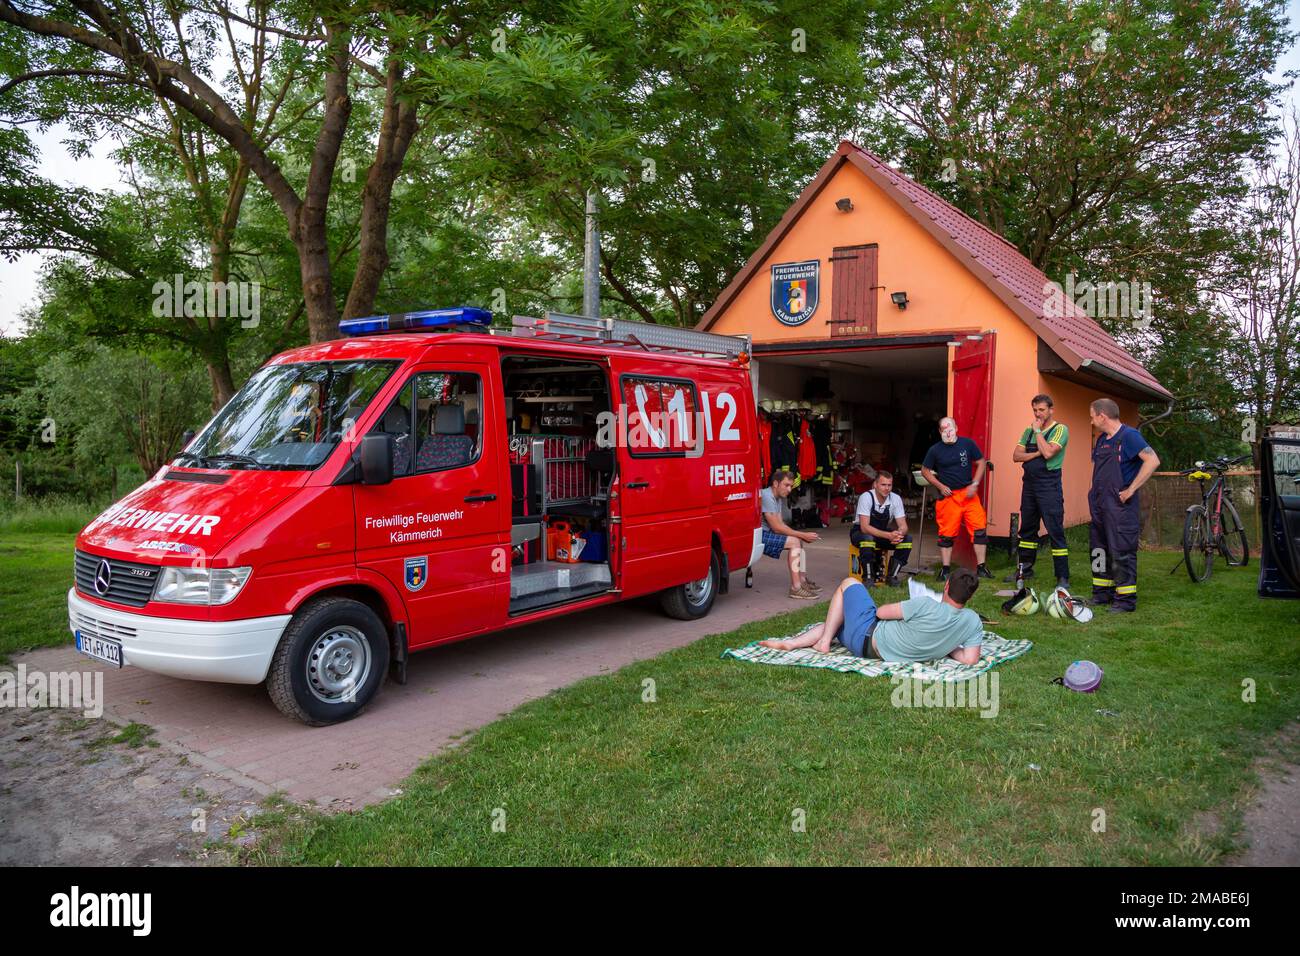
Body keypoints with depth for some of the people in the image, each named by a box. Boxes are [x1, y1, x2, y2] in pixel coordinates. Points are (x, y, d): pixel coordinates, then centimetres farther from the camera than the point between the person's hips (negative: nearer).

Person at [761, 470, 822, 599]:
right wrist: (803, 535, -14)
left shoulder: (778, 497, 15)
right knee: (794, 542, -18)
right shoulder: (766, 496, -17)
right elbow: (776, 528, -19)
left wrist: (803, 535, -6)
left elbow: (781, 525, 9)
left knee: (799, 541, 10)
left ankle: (802, 579, 11)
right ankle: (796, 588, -19)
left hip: (766, 533, 10)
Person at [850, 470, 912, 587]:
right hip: (861, 533, -4)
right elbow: (864, 527, -31)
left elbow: (903, 526, -11)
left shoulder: (895, 499, -11)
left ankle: (892, 576, -10)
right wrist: (889, 535, -43)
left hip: (883, 533, 5)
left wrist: (899, 534, -38)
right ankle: (868, 578, -24)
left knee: (907, 539, -20)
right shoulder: (866, 497, -24)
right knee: (867, 538, -39)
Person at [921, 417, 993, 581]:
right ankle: (945, 570, 11)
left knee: (980, 527, -4)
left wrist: (975, 484, -2)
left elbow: (981, 463, 8)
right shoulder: (935, 449, 1)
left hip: (968, 493, 1)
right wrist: (940, 486, -2)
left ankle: (981, 567, 7)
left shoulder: (967, 443, 2)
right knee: (947, 533, 1)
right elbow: (925, 470, 9)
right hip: (947, 495, -1)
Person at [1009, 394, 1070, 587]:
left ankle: (1062, 577, -5)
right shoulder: (1029, 430, 14)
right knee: (1027, 529, 14)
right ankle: (1024, 569, 26)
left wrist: (1038, 430, -10)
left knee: (1055, 531, -8)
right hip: (1029, 483, 6)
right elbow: (1016, 455, 5)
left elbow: (1048, 452, -20)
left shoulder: (1060, 429, -5)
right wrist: (1036, 454, -11)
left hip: (1049, 486, -6)